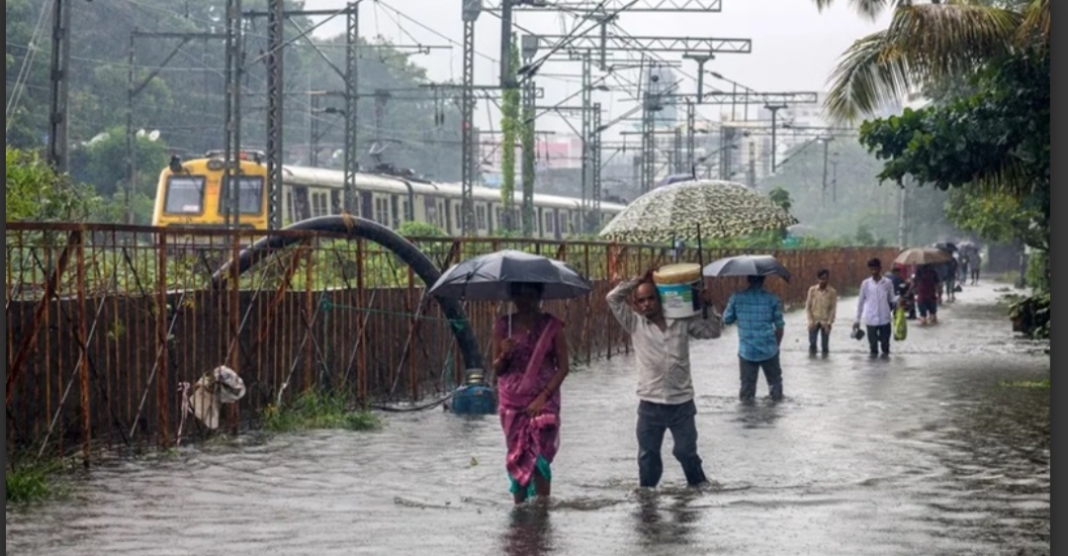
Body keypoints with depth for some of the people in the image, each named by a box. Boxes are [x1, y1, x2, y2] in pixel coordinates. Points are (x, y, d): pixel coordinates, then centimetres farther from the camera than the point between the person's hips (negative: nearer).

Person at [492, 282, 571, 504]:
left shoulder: (552, 326, -2)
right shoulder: (504, 325, 3)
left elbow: (563, 366, -2)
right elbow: (497, 369, 8)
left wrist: (543, 396, -12)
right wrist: (504, 355, -15)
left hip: (544, 400, -2)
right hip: (512, 401, 2)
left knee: (539, 456, -12)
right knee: (516, 457, 4)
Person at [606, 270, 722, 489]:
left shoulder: (682, 321, 3)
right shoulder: (635, 324, 1)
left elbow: (713, 330, 9)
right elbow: (613, 298, -4)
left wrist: (707, 305, -4)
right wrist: (638, 281, -3)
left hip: (682, 403, 0)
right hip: (650, 404, 0)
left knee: (686, 451, 13)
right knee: (648, 455, 11)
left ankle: (699, 486, 31)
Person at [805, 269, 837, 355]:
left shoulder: (832, 292, -6)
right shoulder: (812, 290, -3)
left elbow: (833, 309, -5)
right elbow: (808, 306, 0)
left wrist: (828, 323, -11)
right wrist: (811, 321, -7)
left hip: (825, 322, -1)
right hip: (814, 322, 1)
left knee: (824, 346, 2)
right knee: (812, 344, 0)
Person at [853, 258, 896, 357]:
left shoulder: (888, 282, -1)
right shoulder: (865, 283, 1)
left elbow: (892, 300, 6)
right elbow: (860, 302, 6)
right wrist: (858, 319, 6)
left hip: (884, 318, 0)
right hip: (871, 319, 0)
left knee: (885, 340, 6)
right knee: (872, 341, 4)